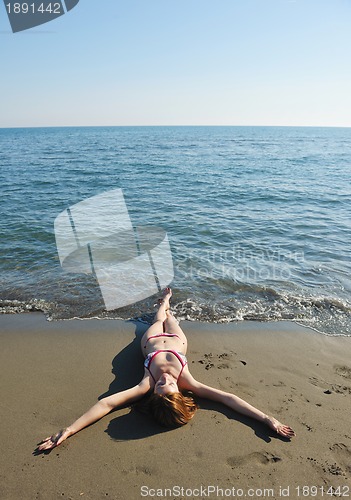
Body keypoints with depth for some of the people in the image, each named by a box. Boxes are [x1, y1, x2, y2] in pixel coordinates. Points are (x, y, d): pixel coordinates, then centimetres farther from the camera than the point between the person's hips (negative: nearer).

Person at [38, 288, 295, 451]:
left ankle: (165, 302, 66)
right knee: (168, 320, 32)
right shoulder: (187, 382, -44)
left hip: (152, 340, 0)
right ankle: (166, 302, 65)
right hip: (175, 340, 0)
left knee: (160, 320, 33)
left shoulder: (148, 385, -44)